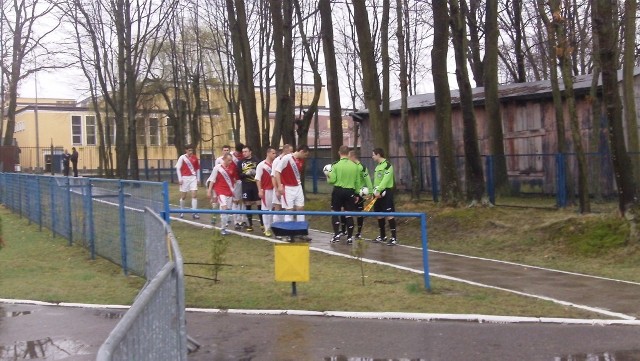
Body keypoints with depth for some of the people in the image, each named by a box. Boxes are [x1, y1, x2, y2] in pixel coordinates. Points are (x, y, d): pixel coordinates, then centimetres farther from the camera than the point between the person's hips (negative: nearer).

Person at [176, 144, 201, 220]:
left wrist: (197, 178, 11)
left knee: (194, 194, -8)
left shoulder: (195, 158, 5)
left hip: (193, 178, 2)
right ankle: (182, 212, 25)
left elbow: (197, 168, 13)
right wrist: (180, 179, -10)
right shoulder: (182, 157, -5)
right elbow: (178, 168, -5)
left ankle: (194, 213, -7)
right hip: (184, 178, -2)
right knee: (183, 196, 6)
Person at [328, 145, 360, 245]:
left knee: (335, 212, 8)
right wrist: (356, 193, 17)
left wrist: (329, 176, 13)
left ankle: (336, 234, -1)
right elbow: (357, 182, 7)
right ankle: (349, 237, 10)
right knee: (349, 215, 7)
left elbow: (332, 180, -9)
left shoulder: (336, 165, -8)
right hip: (350, 191, 3)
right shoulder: (355, 166, 2)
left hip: (338, 191, -3)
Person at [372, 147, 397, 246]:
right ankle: (382, 236, 22)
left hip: (386, 192, -9)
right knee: (379, 214, 12)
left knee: (389, 214, -11)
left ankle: (394, 237, -10)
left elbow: (385, 180, -21)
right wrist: (374, 191, 9)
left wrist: (379, 191, -25)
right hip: (378, 193, 9)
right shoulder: (377, 166, 16)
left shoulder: (387, 165, -12)